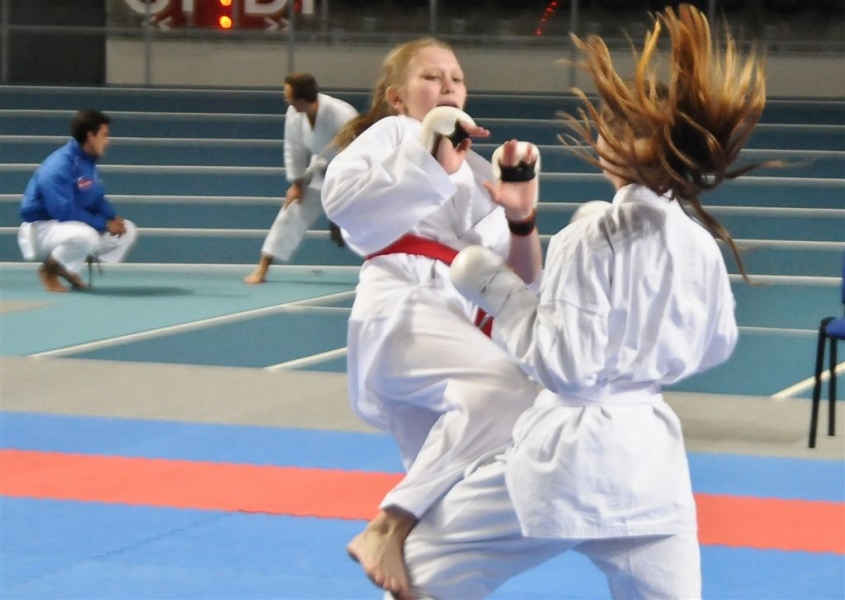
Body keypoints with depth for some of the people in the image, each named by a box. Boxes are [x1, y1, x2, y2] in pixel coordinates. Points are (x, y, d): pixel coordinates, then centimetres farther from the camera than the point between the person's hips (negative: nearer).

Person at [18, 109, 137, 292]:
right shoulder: (58, 167, -26)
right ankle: (49, 269, -9)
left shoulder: (88, 162, 4)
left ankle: (67, 269, 8)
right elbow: (64, 211, -30)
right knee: (85, 236, -40)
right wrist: (104, 224, -25)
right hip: (42, 229, -10)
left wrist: (114, 218, -10)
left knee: (127, 230, 7)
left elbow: (97, 200, 12)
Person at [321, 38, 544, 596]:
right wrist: (426, 152, -14)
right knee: (508, 385, -35)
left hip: (458, 323, 8)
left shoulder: (478, 172, 28)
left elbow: (521, 282, 22)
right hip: (401, 307, -8)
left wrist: (521, 217, 4)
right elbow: (341, 196, -11)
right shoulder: (391, 133, 12)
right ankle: (387, 529, -38)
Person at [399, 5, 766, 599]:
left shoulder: (592, 240, -17)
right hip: (650, 454, 6)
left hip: (567, 453, -6)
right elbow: (717, 346, 17)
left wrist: (492, 286, -10)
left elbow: (564, 365, -18)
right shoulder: (701, 246, 2)